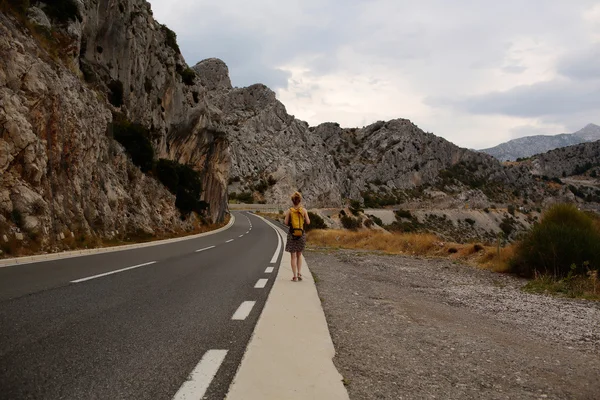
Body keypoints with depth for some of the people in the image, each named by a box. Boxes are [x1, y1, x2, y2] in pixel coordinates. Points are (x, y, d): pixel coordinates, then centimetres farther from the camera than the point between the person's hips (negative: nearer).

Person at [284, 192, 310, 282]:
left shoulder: (289, 211, -8)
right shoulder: (303, 210, -5)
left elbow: (286, 223, -9)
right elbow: (308, 222, -4)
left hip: (292, 234, -2)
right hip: (301, 234, 2)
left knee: (293, 256, 6)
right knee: (299, 255, 19)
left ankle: (295, 276, 6)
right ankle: (299, 273, 9)